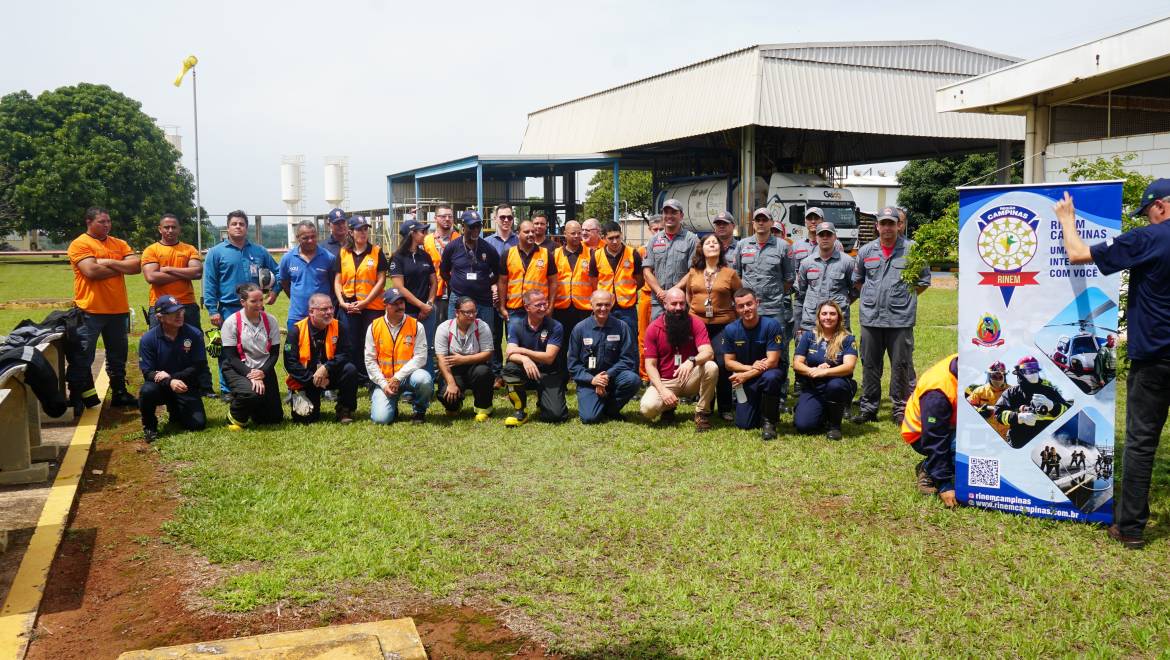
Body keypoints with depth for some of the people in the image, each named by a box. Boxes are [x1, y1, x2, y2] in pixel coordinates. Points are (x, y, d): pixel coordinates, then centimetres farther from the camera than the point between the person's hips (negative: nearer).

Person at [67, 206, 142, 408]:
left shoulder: (119, 244, 13)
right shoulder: (80, 244, -5)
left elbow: (137, 266, 0)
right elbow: (91, 271, -19)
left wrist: (109, 263, -12)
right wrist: (122, 268, -6)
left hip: (118, 310, 6)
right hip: (90, 310, -6)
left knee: (118, 354, 15)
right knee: (83, 357, -1)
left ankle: (120, 393, 26)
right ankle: (75, 398, 7)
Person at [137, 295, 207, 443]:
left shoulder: (194, 334, -9)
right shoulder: (148, 339, -11)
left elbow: (199, 366, -8)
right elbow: (148, 372, -13)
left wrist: (170, 376, -19)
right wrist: (169, 382, -33)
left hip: (185, 386, 2)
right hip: (161, 386, -1)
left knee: (198, 424, -11)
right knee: (147, 391, -36)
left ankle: (175, 410, 25)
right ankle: (149, 426, -5)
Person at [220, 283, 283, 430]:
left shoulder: (270, 320, -2)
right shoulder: (232, 322, -11)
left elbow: (275, 353, 0)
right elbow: (231, 357, -12)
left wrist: (263, 372, -17)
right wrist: (250, 375, -24)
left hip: (264, 370, 4)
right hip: (238, 369, -4)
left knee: (275, 417, 3)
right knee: (252, 393, -37)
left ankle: (250, 407, 36)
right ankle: (235, 417, -3)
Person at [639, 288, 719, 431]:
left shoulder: (695, 323, -7)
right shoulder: (653, 328, -6)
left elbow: (708, 353, -21)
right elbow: (651, 365, -7)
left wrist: (691, 361, -44)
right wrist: (662, 390, -22)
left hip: (690, 379, 0)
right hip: (664, 381, 0)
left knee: (711, 367, -31)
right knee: (648, 408, -29)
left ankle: (702, 413, -11)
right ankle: (669, 406, 11)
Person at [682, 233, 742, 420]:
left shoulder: (730, 273, 2)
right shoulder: (693, 273, 9)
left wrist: (735, 318, 4)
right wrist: (691, 313, 12)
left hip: (722, 325, -2)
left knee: (722, 365, -7)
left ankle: (726, 408, 6)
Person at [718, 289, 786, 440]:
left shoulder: (772, 325, -19)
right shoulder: (730, 330, -9)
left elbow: (772, 362, -21)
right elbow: (728, 363, -5)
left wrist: (745, 375, -24)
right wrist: (751, 367, -22)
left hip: (770, 372, -3)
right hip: (745, 380, 3)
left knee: (770, 377, -39)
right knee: (743, 424, -6)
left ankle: (769, 421, -17)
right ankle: (758, 407, 29)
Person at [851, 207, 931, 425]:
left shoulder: (912, 249, 1)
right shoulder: (866, 251, 10)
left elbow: (924, 281, 7)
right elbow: (857, 280, 22)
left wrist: (904, 297, 2)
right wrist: (871, 297, 12)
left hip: (900, 318, -3)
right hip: (870, 317, 3)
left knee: (902, 365, 1)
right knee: (870, 365, 10)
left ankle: (901, 409, 10)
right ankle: (868, 408, 19)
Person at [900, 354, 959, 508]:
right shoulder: (937, 393, -36)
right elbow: (935, 443, -31)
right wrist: (944, 486, -28)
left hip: (949, 424, 8)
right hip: (921, 435, -8)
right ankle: (927, 470, -6)